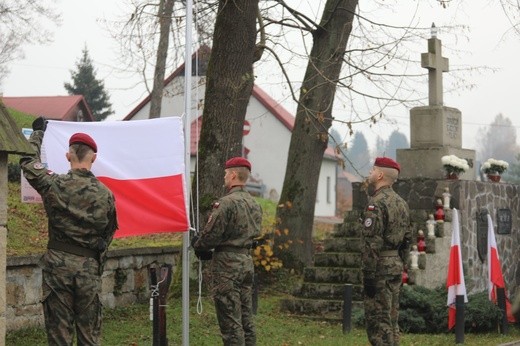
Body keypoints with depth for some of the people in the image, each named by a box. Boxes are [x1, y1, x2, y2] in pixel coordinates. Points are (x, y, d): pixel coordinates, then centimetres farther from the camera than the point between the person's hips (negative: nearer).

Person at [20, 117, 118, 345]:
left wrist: (38, 133, 24)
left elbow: (28, 162, 10)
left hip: (58, 264, -1)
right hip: (89, 268, 1)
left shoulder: (54, 185, -7)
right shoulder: (105, 194, -2)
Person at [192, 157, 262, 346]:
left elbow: (211, 234, -17)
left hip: (227, 265, -8)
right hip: (247, 261, 8)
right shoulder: (254, 204, 11)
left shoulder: (227, 203, -16)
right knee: (246, 319, 12)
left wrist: (198, 246, 6)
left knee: (230, 322, -6)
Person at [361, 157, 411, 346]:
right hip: (396, 266, 9)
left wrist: (368, 275, -18)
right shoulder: (401, 203, 13)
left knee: (377, 320, -7)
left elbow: (371, 243, -19)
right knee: (391, 319, 13)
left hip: (379, 267, -9)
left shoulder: (376, 204, -15)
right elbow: (406, 239, 16)